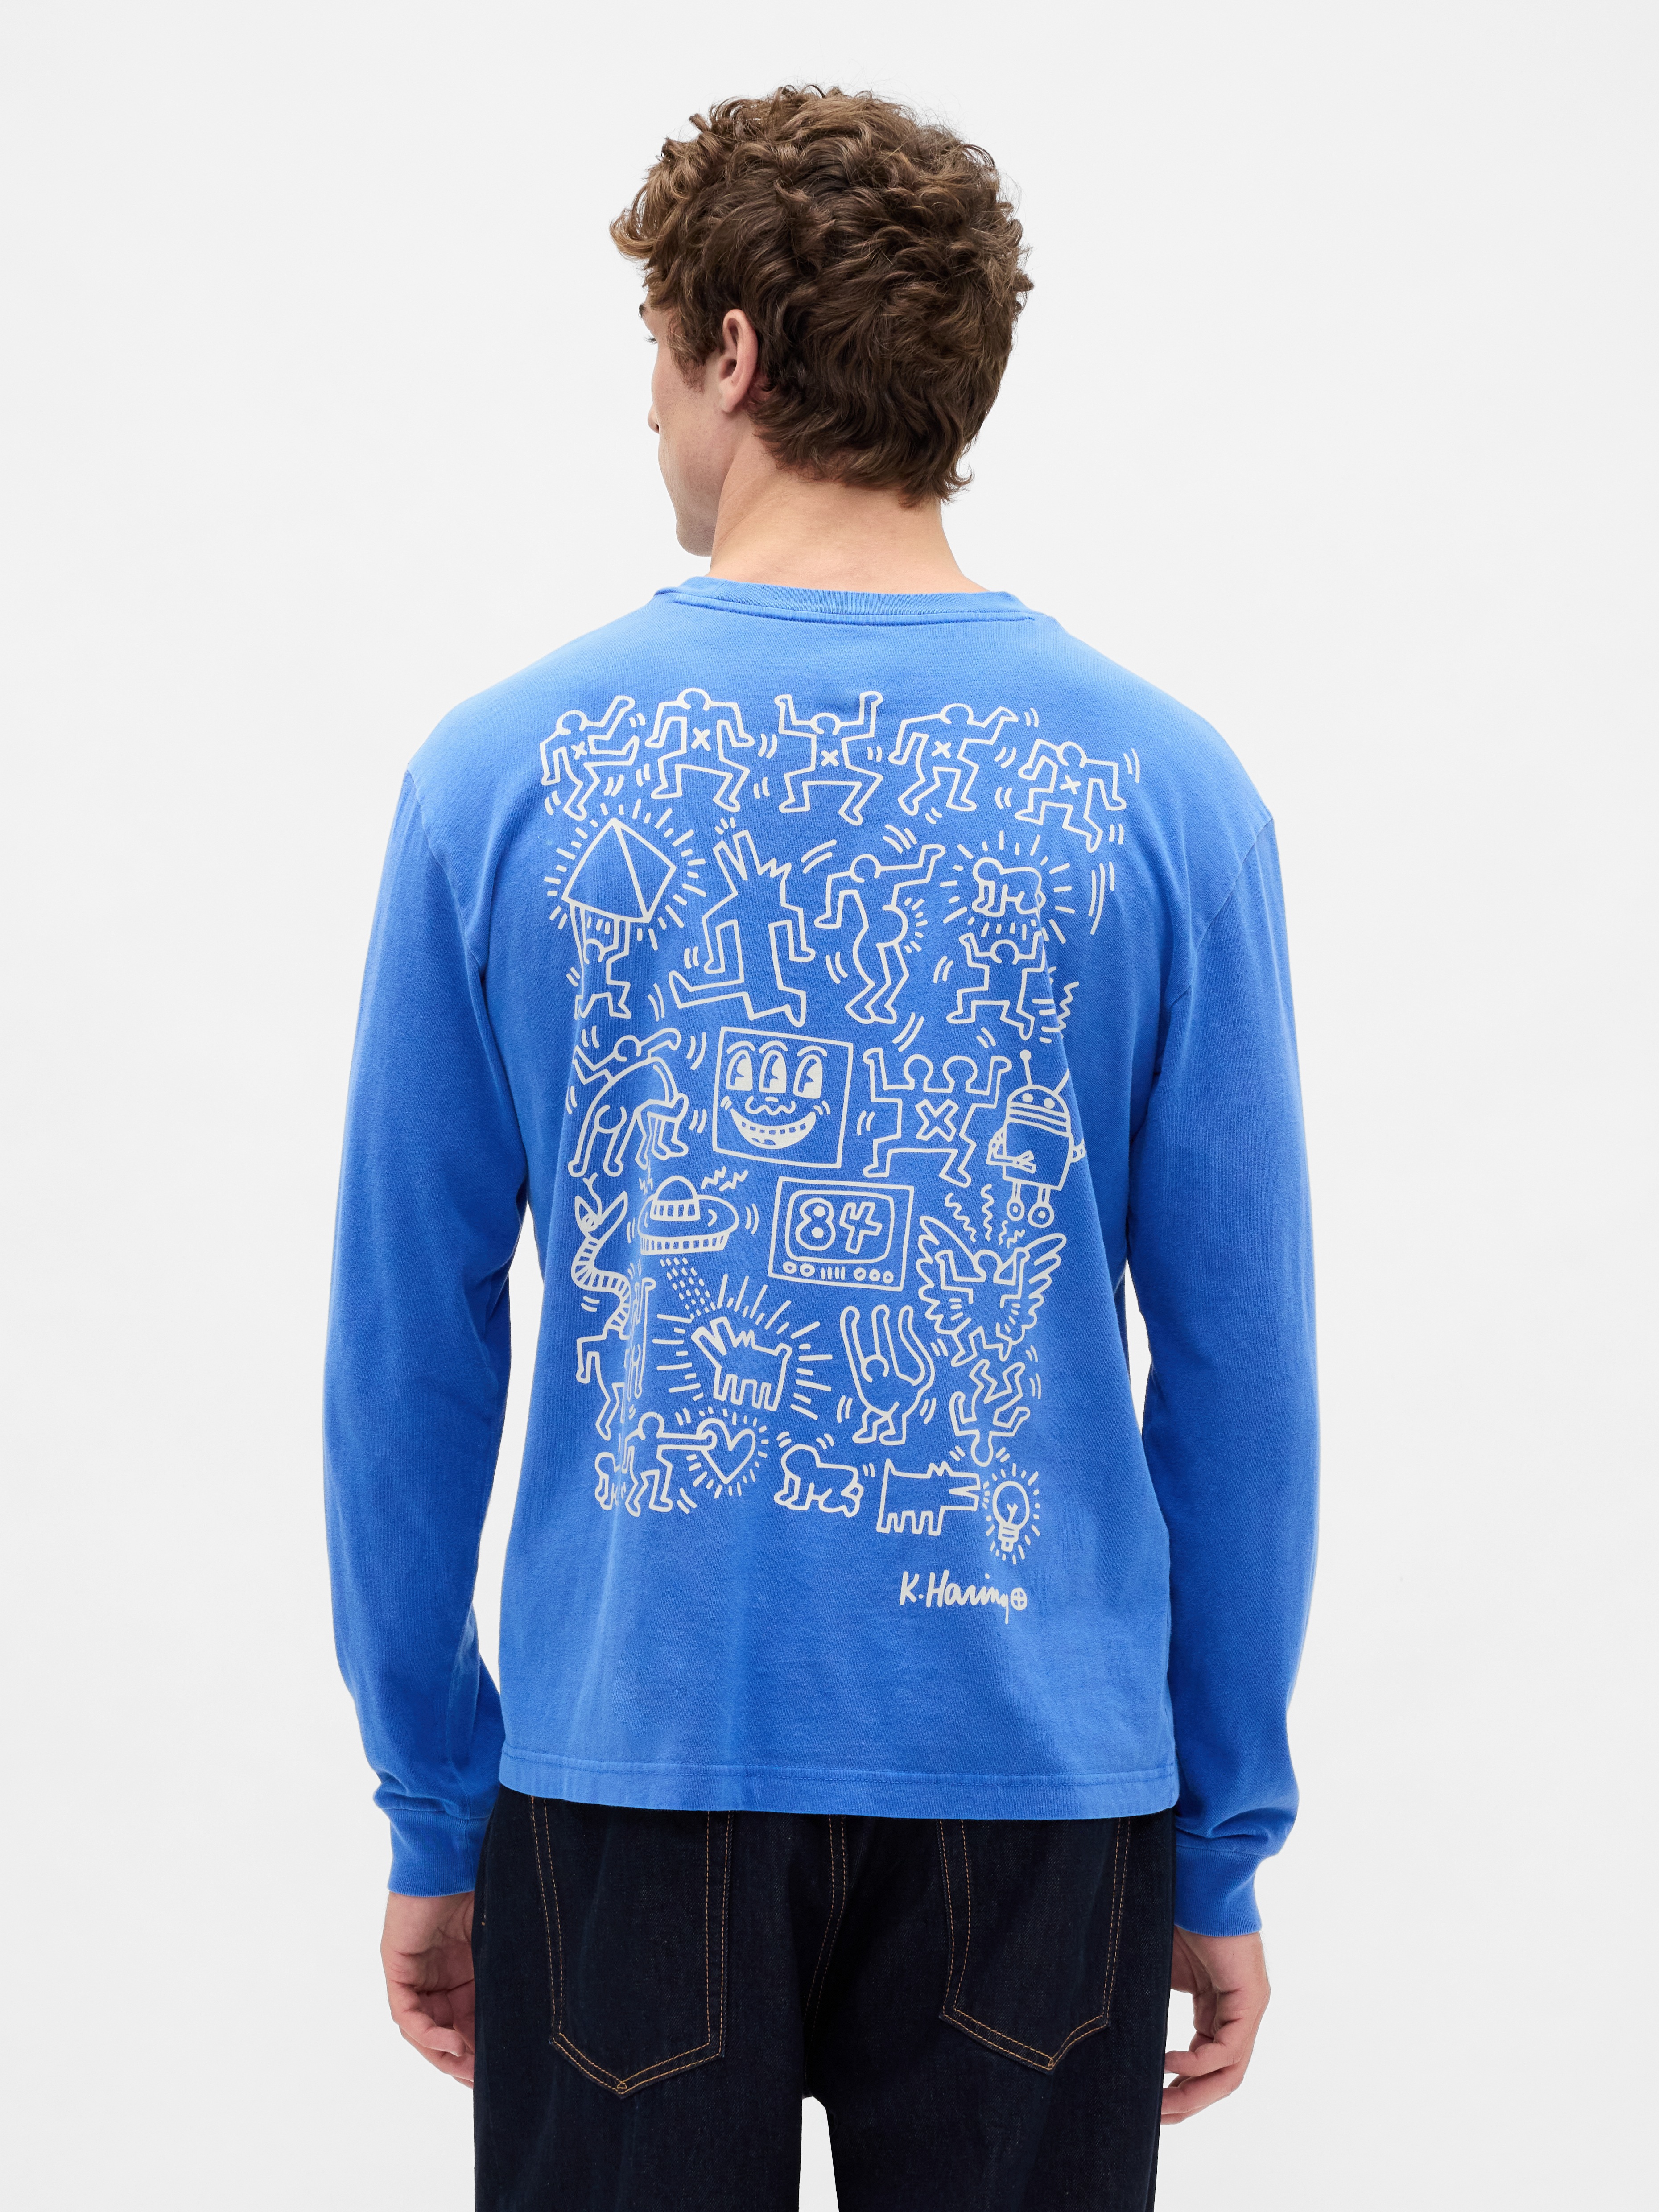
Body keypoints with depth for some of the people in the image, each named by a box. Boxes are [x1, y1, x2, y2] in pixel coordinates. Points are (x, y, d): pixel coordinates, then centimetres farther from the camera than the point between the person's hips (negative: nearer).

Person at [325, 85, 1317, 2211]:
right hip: (1038, 1786, 0)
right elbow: (1239, 1368, -3)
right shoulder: (1164, 792, -4)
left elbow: (408, 1347, -2)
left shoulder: (504, 773, -4)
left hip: (634, 1749, 0)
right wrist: (1226, 1842, 6)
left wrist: (430, 1811, 8)